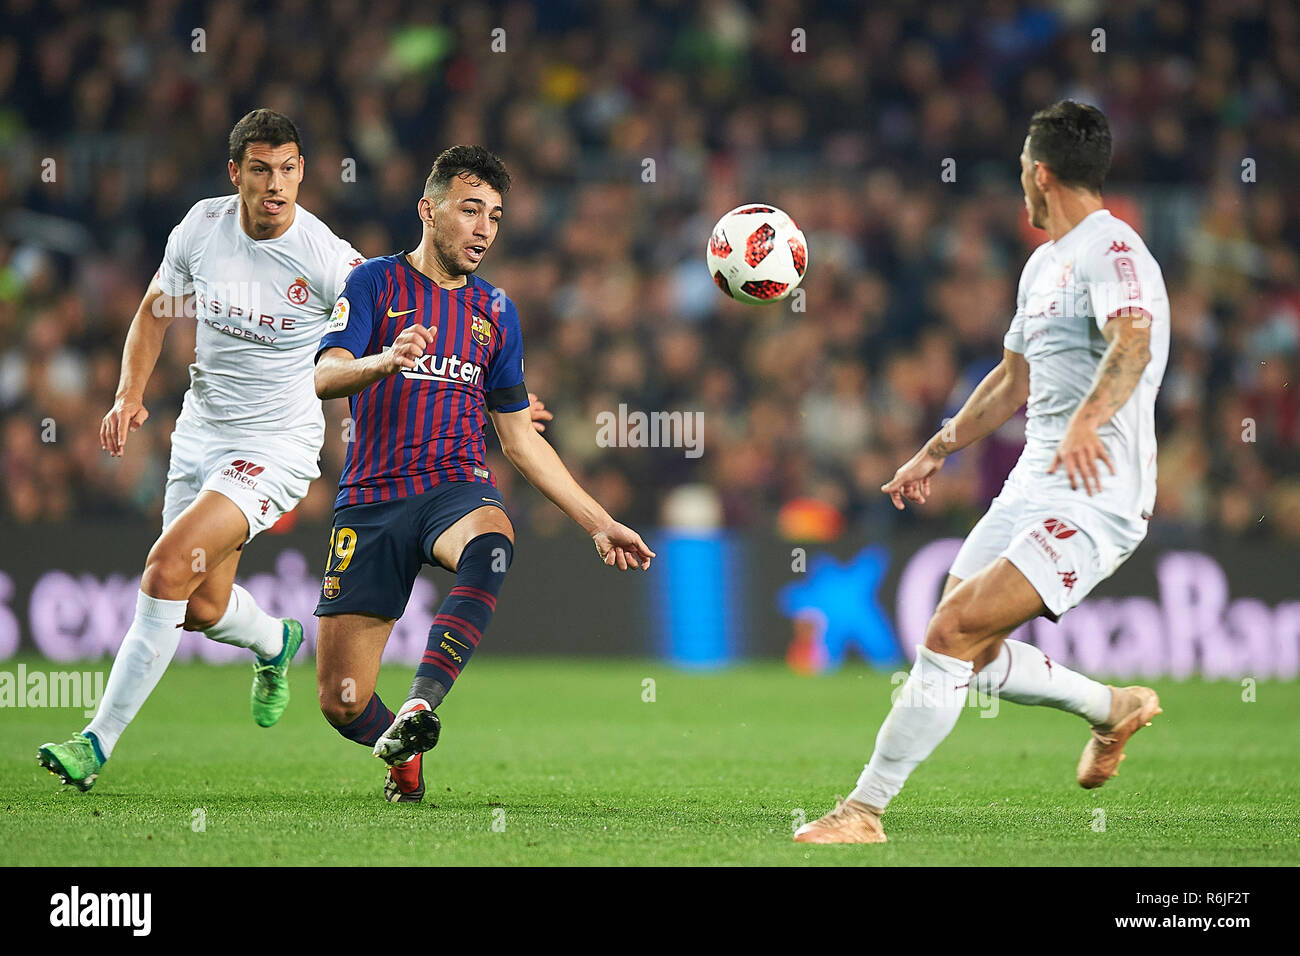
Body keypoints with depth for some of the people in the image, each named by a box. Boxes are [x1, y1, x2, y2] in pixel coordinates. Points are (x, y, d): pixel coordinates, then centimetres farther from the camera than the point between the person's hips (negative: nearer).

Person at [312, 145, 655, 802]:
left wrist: (598, 523, 16)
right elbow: (325, 376, -14)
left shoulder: (494, 311, 15)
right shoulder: (376, 284, 3)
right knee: (341, 703, -6)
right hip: (371, 499, -2)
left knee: (491, 543, -39)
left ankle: (420, 704, -48)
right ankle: (402, 754, 28)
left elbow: (520, 438, 21)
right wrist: (385, 360, -36)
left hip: (458, 487, 2)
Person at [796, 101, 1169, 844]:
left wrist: (1089, 417, -49)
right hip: (1034, 485, 10)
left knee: (951, 634, -17)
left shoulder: (1112, 251, -14)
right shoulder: (1045, 264, 18)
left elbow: (1133, 341, -34)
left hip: (1095, 497, -10)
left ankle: (866, 811, -11)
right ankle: (1114, 710, 34)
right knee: (969, 653, 13)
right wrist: (938, 452, 36)